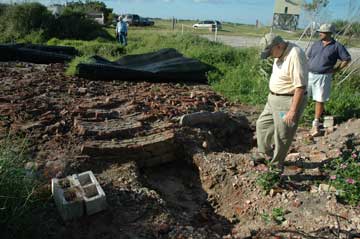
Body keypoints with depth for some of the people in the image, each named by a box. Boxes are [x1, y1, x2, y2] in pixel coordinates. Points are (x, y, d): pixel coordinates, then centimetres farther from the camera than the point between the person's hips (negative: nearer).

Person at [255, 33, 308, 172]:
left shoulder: (295, 56, -25)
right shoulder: (281, 53, 4)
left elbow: (300, 86, -26)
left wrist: (293, 110, -25)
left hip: (289, 101, -10)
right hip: (274, 98, 10)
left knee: (281, 136, 4)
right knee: (262, 124, 19)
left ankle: (276, 166, 23)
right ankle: (264, 154, 38)